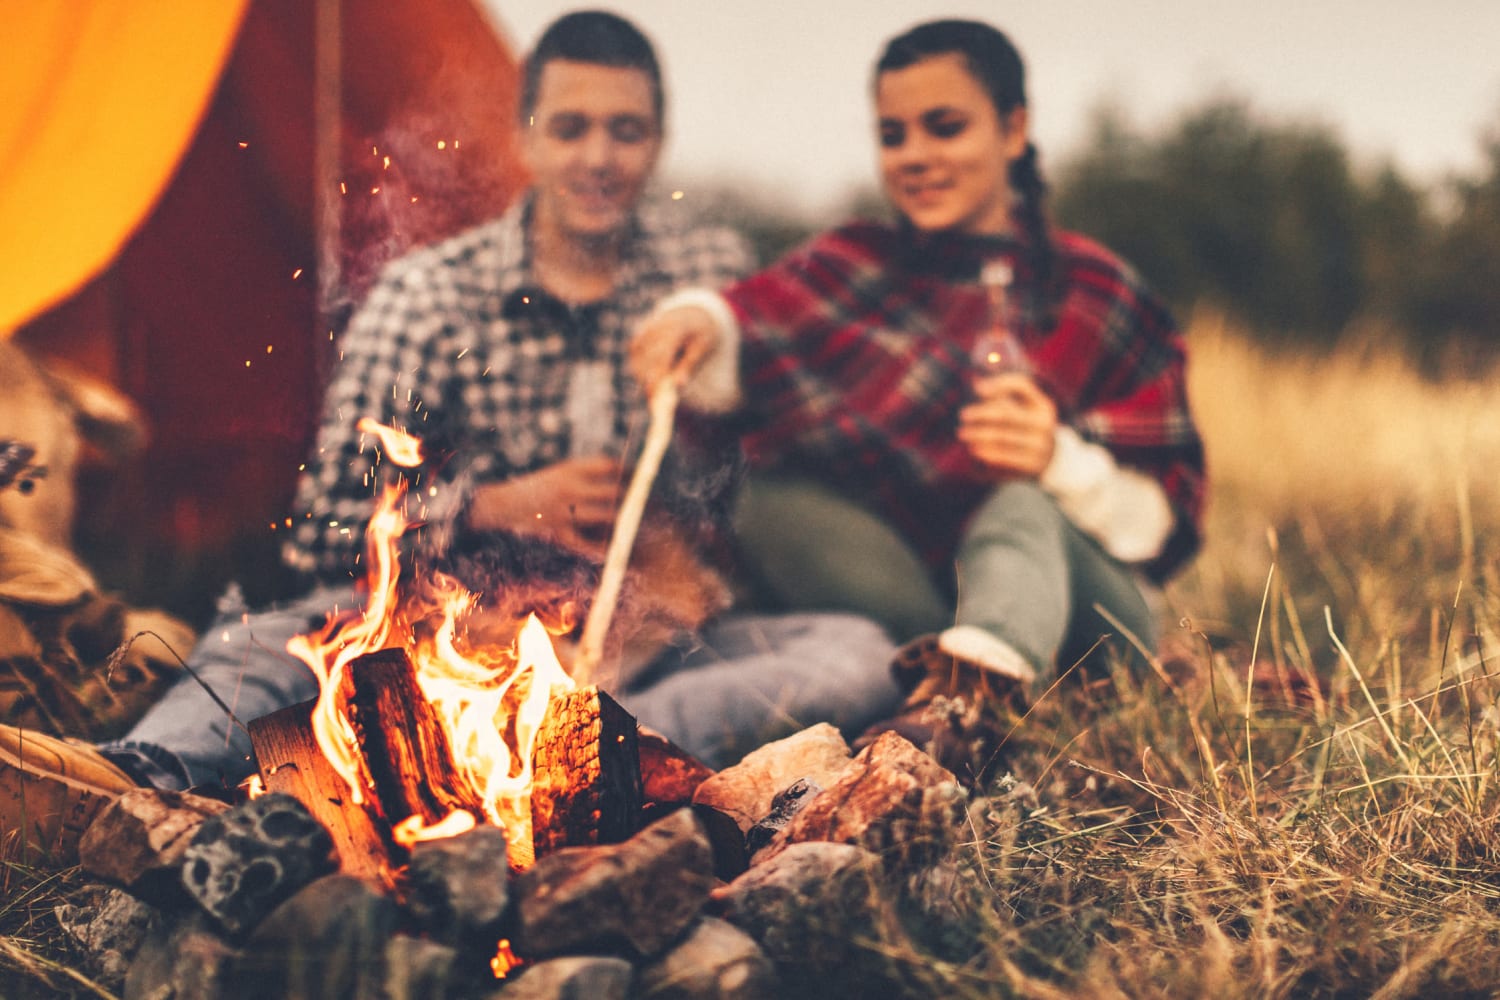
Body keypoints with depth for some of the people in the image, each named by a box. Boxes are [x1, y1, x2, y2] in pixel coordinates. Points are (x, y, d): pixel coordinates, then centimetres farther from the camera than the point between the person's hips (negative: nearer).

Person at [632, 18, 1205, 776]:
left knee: (1022, 509, -34)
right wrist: (698, 324, -33)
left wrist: (1062, 460, -17)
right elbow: (754, 320, -10)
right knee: (777, 502, -25)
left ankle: (969, 692, -63)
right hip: (894, 597, 1)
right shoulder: (852, 266, 13)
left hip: (1082, 607, -1)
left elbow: (1163, 521, 2)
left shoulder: (1098, 295, 9)